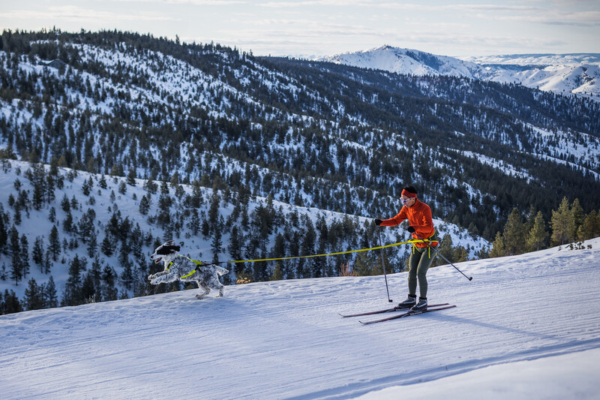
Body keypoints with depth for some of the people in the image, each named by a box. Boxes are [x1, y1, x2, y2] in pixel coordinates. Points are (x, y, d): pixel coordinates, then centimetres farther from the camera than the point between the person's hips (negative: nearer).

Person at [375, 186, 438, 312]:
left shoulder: (424, 209, -23)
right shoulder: (406, 208, 0)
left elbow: (429, 227, -34)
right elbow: (396, 220, 4)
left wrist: (415, 228, -51)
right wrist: (382, 222, -12)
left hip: (429, 245, -8)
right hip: (417, 245, 8)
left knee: (421, 273, -11)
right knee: (411, 272, 8)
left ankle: (423, 302, -1)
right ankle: (411, 299, 19)